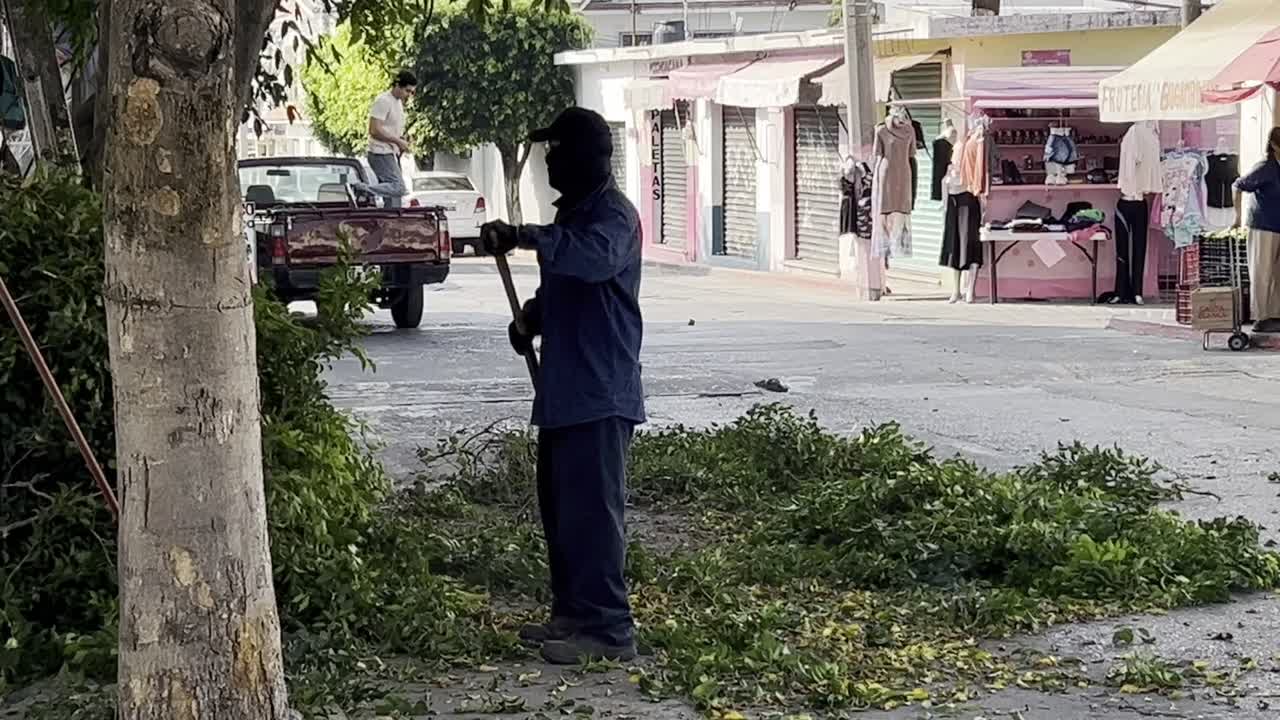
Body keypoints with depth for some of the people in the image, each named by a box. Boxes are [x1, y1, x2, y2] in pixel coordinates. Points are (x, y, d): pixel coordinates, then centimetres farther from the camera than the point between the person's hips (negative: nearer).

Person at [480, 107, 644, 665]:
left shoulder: (613, 214, -13)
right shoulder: (574, 211, 19)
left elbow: (594, 257, -37)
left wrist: (524, 237, -38)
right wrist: (533, 315, 11)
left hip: (599, 392, -10)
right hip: (565, 388, 10)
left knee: (591, 508, -9)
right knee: (559, 506, 15)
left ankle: (608, 630, -5)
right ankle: (573, 615, 24)